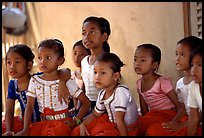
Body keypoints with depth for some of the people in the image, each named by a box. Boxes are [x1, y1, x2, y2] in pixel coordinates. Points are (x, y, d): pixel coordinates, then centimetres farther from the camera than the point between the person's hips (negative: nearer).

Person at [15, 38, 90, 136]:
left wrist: (76, 121, -12)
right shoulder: (34, 80, 6)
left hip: (62, 122, -4)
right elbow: (29, 106, 2)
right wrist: (25, 129, -8)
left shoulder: (66, 81, -4)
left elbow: (86, 103, -2)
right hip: (43, 123, 4)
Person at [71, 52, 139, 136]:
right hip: (111, 123, 8)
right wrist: (83, 125, -1)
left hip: (126, 129, -8)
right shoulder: (102, 94, -1)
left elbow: (119, 118, -26)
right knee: (76, 132, 6)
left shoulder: (120, 91, -26)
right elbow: (95, 114, 13)